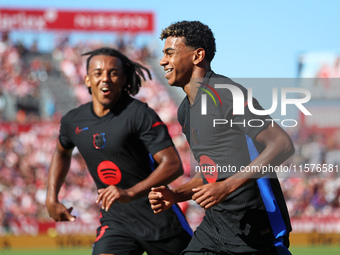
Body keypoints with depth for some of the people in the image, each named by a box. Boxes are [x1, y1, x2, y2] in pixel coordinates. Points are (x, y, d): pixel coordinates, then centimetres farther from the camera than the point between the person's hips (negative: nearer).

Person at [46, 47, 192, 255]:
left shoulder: (140, 114, -14)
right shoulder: (73, 121, 4)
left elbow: (173, 165, -22)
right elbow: (62, 152, 28)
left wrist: (130, 193, -34)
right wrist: (52, 198, 19)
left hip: (157, 216, -3)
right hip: (115, 220, 3)